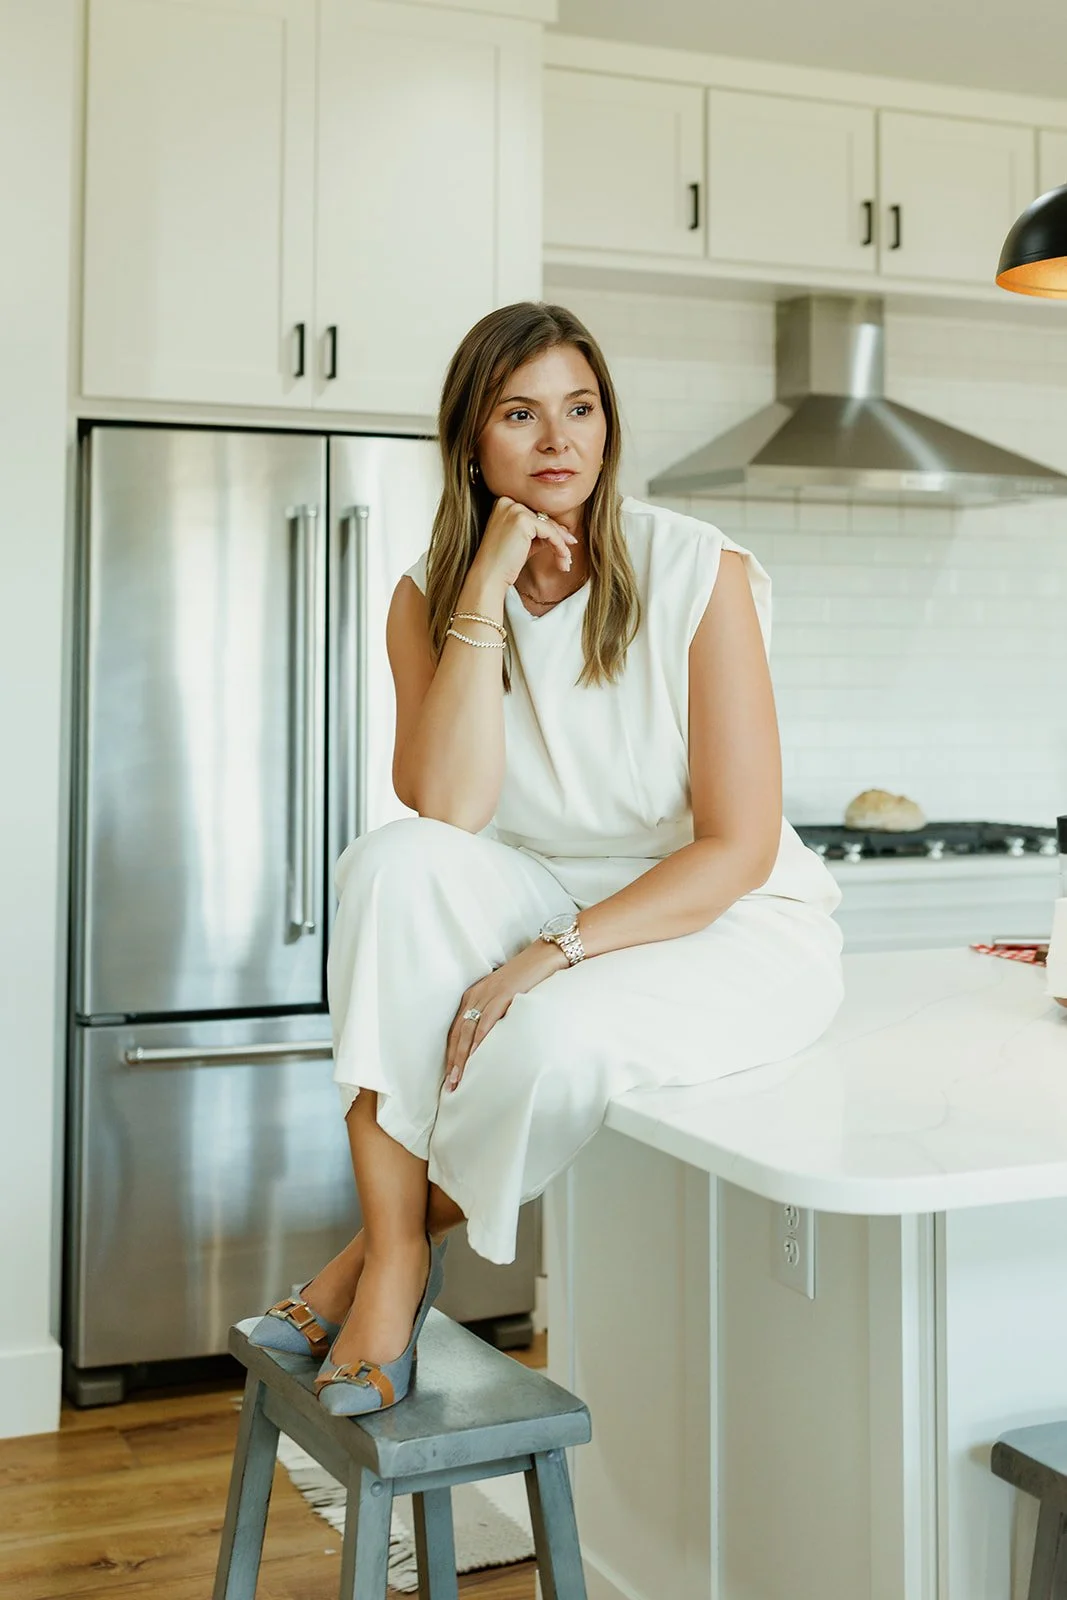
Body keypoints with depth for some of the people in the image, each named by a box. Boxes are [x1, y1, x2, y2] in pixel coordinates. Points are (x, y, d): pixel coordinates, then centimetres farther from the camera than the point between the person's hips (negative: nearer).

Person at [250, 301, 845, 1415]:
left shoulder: (698, 572, -13)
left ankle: (404, 1237, -2)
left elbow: (739, 849, -15)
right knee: (396, 860, -28)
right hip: (545, 901, 4)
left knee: (559, 1034, -35)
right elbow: (446, 809, -20)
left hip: (729, 927, -3)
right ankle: (390, 1261, -20)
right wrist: (488, 590, -23)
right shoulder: (430, 596, -2)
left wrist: (552, 954, -25)